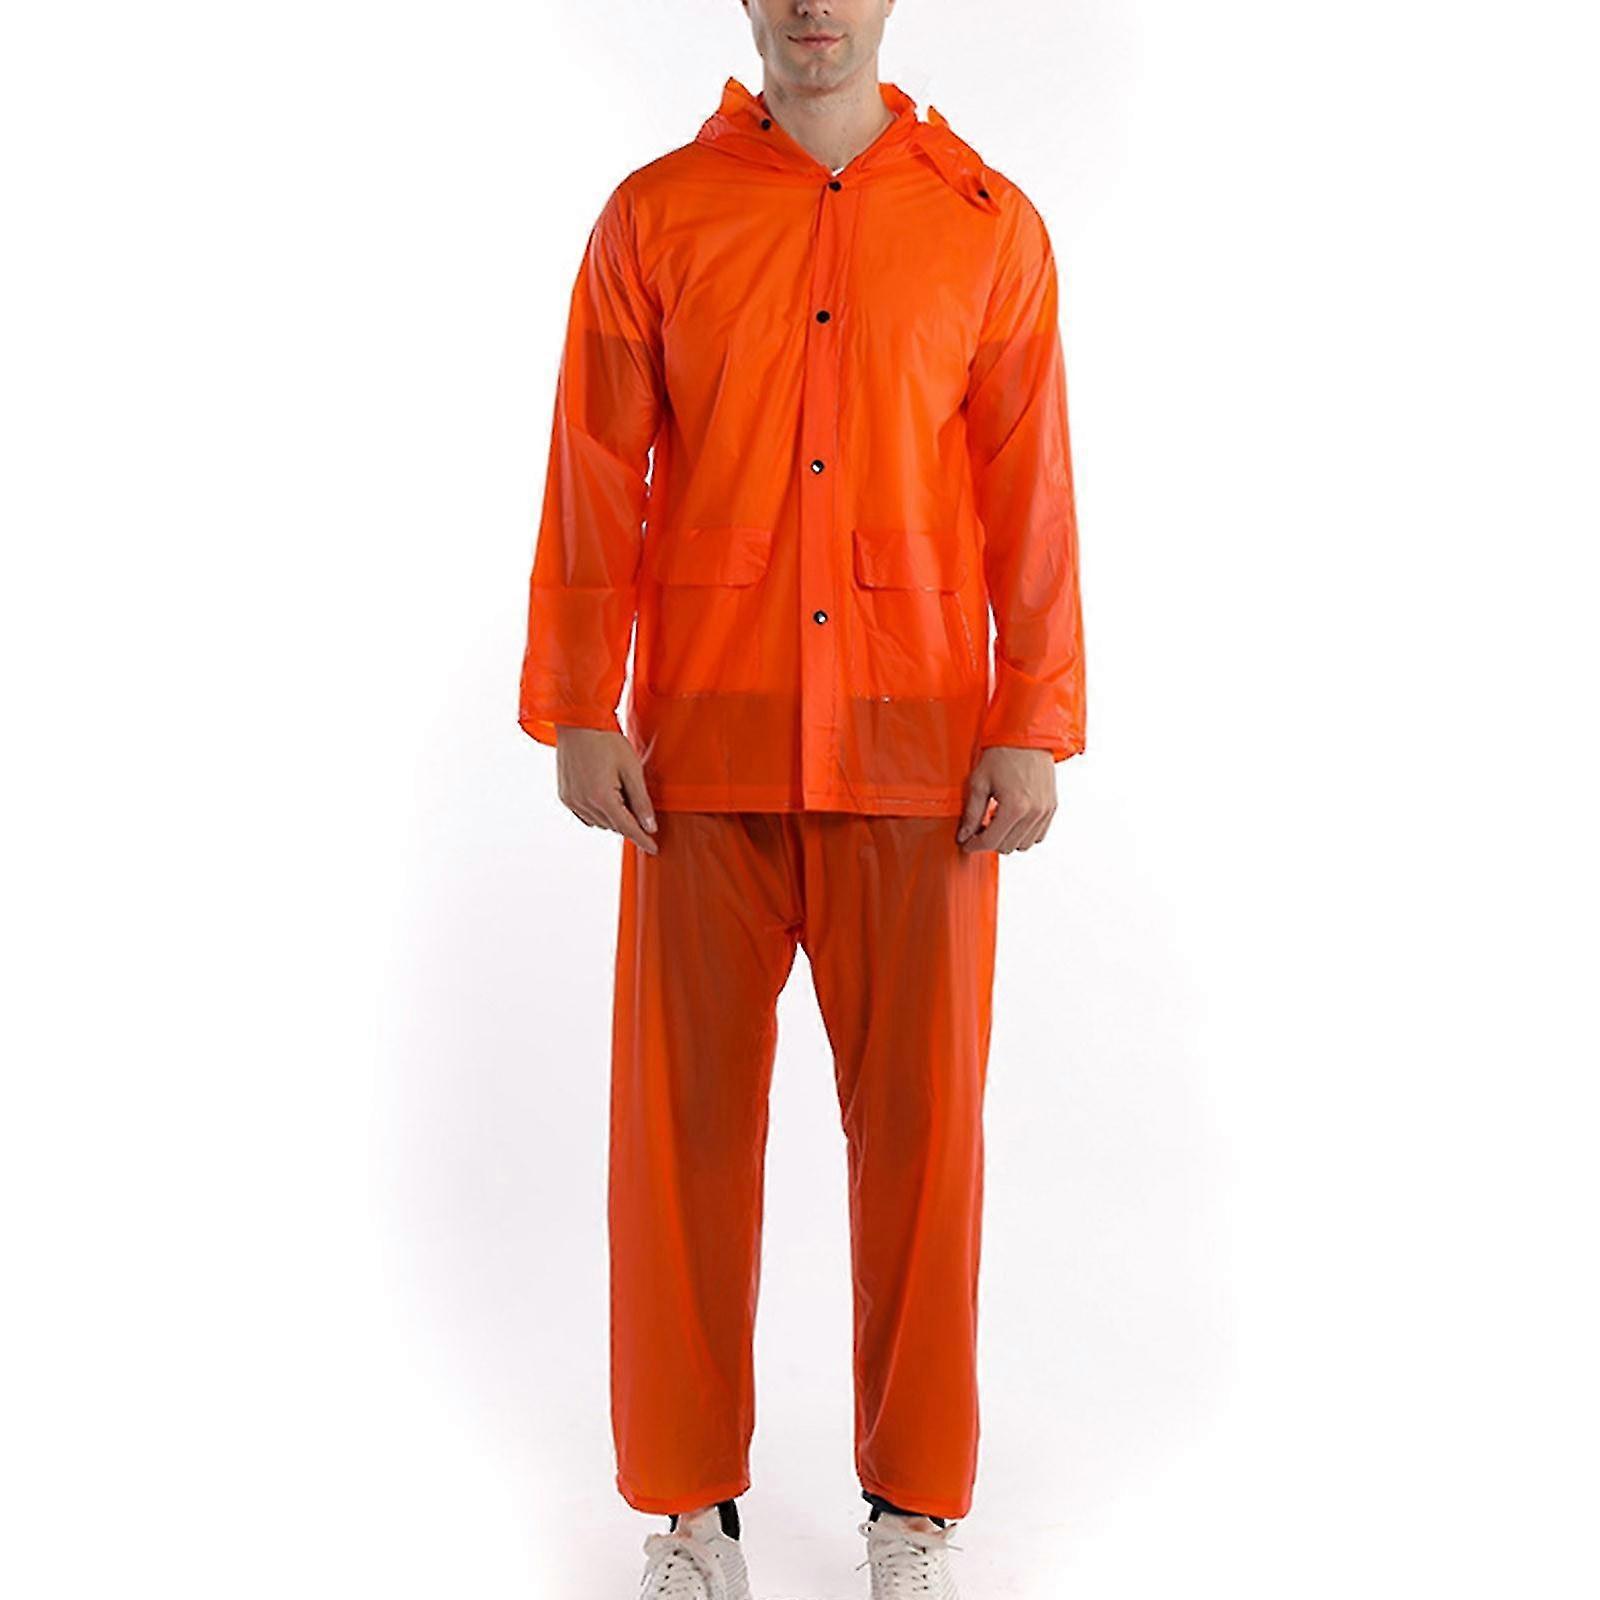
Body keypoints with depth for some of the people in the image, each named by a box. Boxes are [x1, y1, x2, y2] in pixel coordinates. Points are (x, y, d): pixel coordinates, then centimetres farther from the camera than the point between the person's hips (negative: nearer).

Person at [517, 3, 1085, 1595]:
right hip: (704, 743, 1)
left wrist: (1034, 726, -3)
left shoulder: (989, 226, 6)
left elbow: (1030, 494, 4)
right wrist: (578, 713, -3)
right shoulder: (652, 215, 7)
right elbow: (593, 480, 4)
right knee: (685, 1109, 5)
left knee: (919, 1111, 5)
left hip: (917, 747, 0)